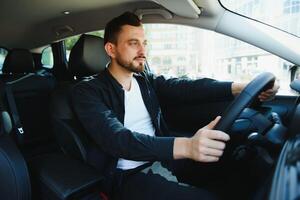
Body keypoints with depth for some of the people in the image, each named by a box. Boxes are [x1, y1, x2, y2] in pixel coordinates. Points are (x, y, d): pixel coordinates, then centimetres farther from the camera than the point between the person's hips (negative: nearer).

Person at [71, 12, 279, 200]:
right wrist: (185, 146, -39)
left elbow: (185, 87, -7)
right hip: (130, 174, -5)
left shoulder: (147, 80, 9)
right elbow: (116, 140, -25)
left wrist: (240, 87, -23)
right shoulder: (87, 91, -9)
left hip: (164, 159, 6)